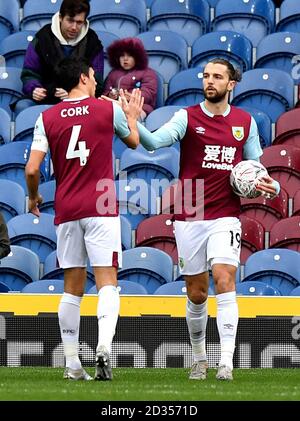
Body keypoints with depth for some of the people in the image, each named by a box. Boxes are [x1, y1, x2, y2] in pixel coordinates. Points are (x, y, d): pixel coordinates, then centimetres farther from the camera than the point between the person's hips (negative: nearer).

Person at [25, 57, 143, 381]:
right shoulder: (109, 109, 1)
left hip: (65, 210, 2)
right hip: (101, 208, -2)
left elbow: (32, 170, -1)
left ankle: (72, 365, 9)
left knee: (72, 288, 9)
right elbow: (133, 142, 20)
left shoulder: (47, 118, 4)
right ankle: (103, 348, -28)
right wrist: (132, 116, 40)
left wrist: (33, 197, 18)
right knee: (107, 282, -6)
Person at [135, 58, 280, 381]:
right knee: (196, 294, 6)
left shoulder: (245, 122, 8)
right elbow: (154, 142, -17)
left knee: (224, 280, -17)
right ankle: (199, 360, 24)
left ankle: (226, 363, -21)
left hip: (225, 217, 0)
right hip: (189, 218, 0)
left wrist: (271, 186, -3)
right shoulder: (188, 117, 0)